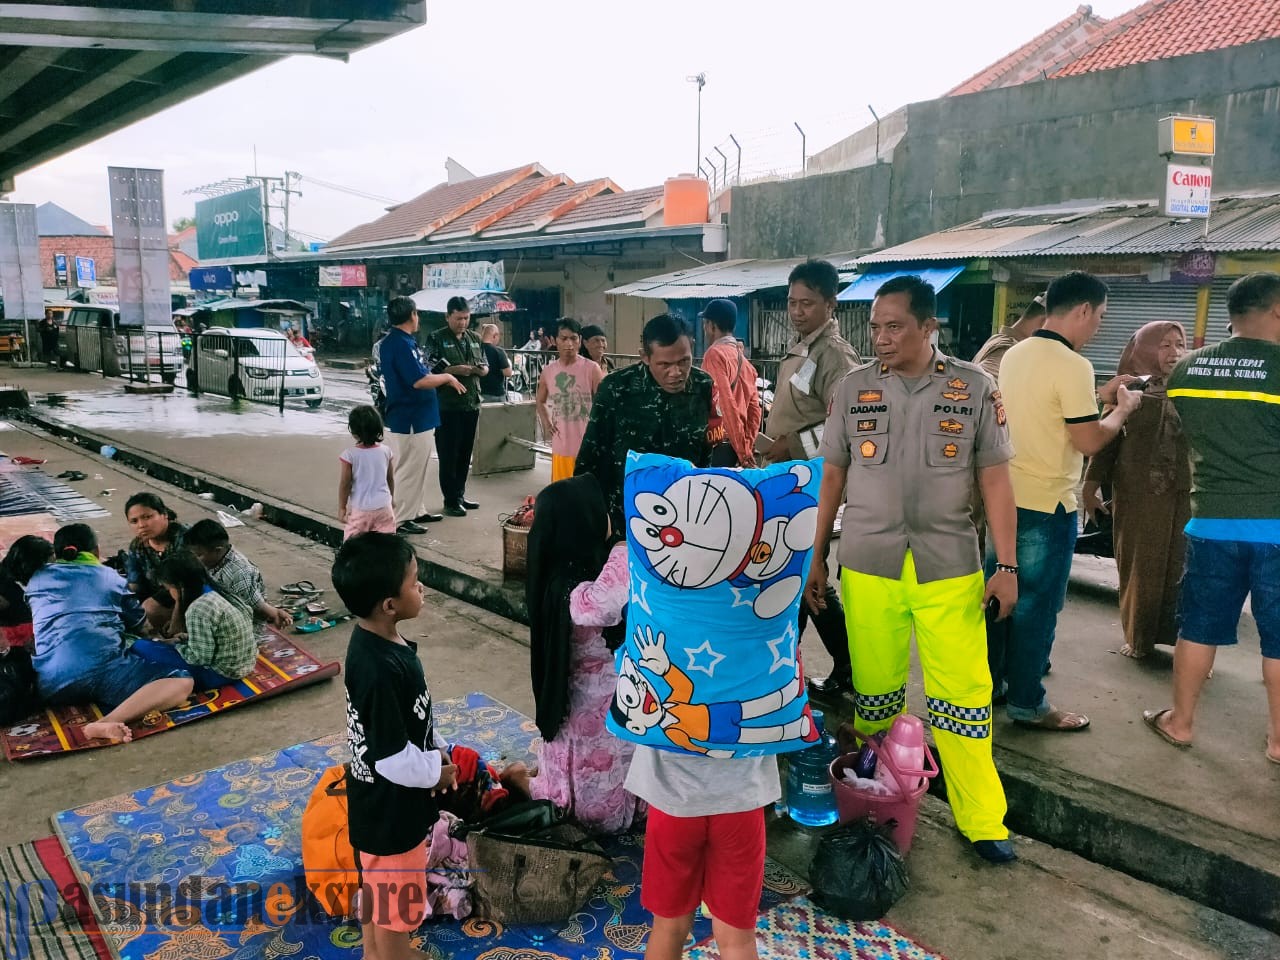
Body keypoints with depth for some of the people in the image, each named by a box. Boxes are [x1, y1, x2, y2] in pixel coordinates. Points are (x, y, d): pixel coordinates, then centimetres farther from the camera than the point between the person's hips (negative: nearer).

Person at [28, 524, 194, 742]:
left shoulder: (38, 579, 25)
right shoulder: (111, 577, 20)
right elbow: (141, 625, 30)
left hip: (50, 682, 4)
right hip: (102, 667, -4)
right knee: (182, 682, -5)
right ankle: (105, 723, -29)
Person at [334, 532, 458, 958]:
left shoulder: (376, 640, -5)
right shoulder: (380, 670, -34)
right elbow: (393, 759, -28)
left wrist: (438, 749, 7)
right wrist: (437, 771, -12)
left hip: (381, 802, 9)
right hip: (390, 809, -9)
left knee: (377, 891, 28)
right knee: (394, 906, 12)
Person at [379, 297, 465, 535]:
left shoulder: (400, 341, 12)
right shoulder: (401, 344, -21)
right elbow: (420, 381, -26)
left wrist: (442, 378, 11)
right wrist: (447, 377, -13)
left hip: (416, 417, 11)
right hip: (410, 419, -11)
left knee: (417, 467, 19)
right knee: (409, 469, -2)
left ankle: (416, 511, 29)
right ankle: (400, 520, 5)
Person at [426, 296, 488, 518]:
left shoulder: (474, 339, 15)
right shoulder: (436, 339, -3)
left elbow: (485, 365, 21)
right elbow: (429, 370, -10)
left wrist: (482, 369, -2)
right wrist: (455, 370, -20)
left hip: (472, 404, 6)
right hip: (447, 406, -6)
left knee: (465, 453, 13)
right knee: (448, 454, -2)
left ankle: (460, 495, 24)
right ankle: (451, 501, 5)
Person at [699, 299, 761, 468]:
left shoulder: (715, 354, -9)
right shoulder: (744, 359, 16)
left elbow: (726, 405, -16)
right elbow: (754, 408, 12)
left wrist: (743, 452, -15)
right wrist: (747, 447, 8)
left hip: (718, 445, -8)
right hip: (738, 447, 8)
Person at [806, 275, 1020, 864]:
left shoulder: (975, 389, 2)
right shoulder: (853, 389, 5)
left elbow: (994, 479, 3)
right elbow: (832, 476, 9)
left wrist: (1007, 565, -2)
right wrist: (815, 557, 9)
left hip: (950, 566, -1)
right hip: (868, 565, 1)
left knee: (964, 695, 1)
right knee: (873, 692, 8)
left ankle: (983, 820, 17)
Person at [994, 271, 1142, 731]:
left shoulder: (1015, 355, 8)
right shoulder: (1072, 365, -18)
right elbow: (1088, 442, -17)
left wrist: (1098, 397, 18)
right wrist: (1122, 408, -1)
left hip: (1005, 493, 8)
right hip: (1047, 503, -8)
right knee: (1035, 605, 2)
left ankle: (988, 682, 27)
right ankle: (1027, 704, 13)